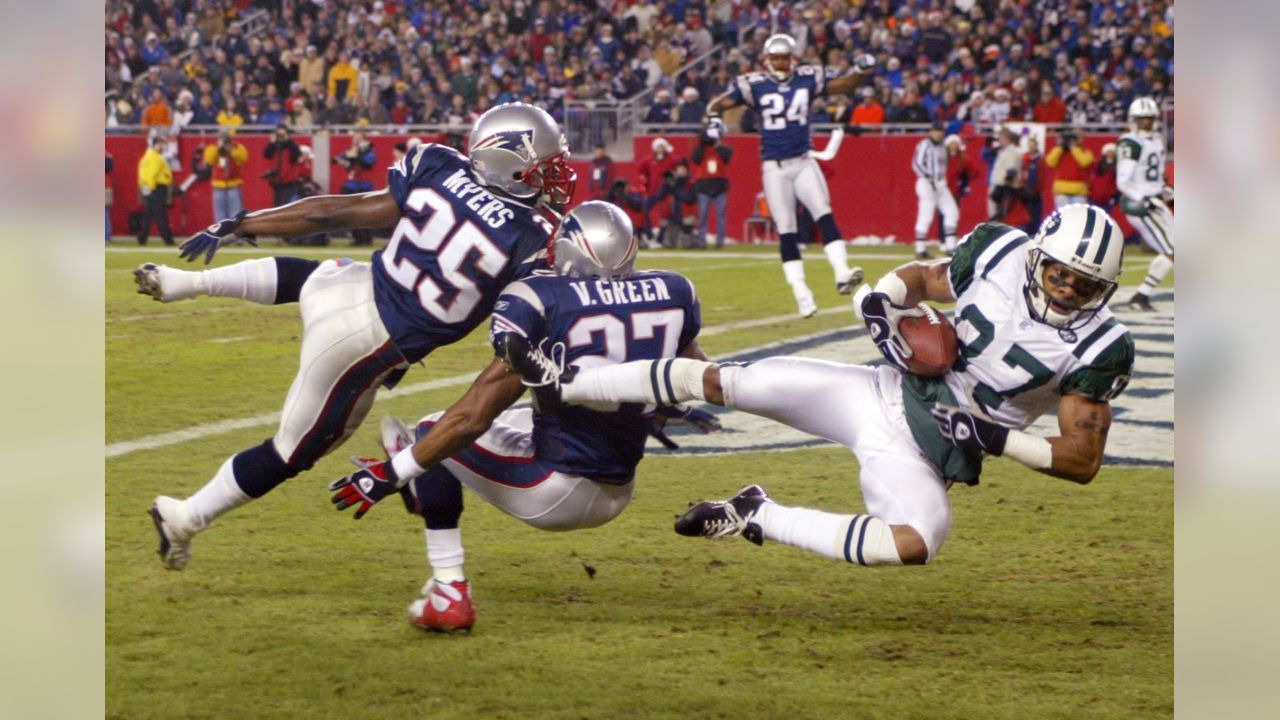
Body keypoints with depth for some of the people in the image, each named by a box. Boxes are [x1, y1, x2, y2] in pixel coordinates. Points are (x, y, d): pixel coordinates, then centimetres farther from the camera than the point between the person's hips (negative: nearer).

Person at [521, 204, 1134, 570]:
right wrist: (883, 299, -9)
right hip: (883, 391, 3)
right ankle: (561, 387, 10)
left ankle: (757, 519, -19)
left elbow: (1083, 460, -13)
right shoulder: (1000, 253, -4)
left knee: (915, 546, -35)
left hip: (922, 457, -3)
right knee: (722, 381, -7)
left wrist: (997, 439, -23)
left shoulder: (1097, 349, -14)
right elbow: (920, 277, 14)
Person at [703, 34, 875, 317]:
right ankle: (801, 293, 5)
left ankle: (842, 273, -21)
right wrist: (713, 117, -26)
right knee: (786, 231, 1)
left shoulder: (808, 79, 2)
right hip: (775, 168, -1)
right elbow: (719, 104, -4)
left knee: (824, 215, -16)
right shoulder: (754, 85, -5)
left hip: (803, 163, 2)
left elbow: (842, 86, 5)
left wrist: (859, 71, -15)